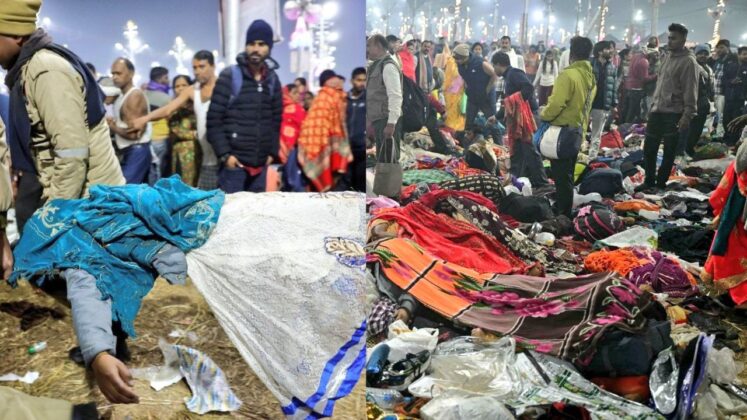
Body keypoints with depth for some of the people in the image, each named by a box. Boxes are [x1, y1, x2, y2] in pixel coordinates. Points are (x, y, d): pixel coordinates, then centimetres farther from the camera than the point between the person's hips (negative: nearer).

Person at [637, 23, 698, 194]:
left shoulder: (688, 61, -11)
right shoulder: (667, 57, 13)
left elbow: (690, 91, -16)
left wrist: (687, 115, -20)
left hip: (674, 113, -7)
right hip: (657, 110, 7)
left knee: (669, 151, 4)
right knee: (649, 148, 9)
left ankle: (660, 183, 14)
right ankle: (649, 181, 20)